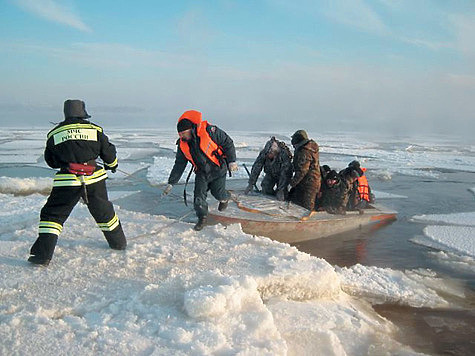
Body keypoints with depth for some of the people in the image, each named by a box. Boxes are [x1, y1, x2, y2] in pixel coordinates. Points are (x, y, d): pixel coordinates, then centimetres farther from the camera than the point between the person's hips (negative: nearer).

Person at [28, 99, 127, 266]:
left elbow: (50, 161, 15)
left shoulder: (54, 133, 6)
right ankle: (119, 242, 34)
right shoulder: (95, 129, 4)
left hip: (67, 181, -1)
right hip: (94, 179, 2)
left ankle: (43, 254, 0)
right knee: (104, 212, 20)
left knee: (52, 214, 8)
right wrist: (112, 164, 31)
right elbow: (108, 152, 10)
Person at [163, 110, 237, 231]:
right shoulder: (182, 144, -10)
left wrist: (231, 161, -18)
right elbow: (179, 165, -1)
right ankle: (202, 217, 11)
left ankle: (225, 198, 41)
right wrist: (171, 183, -3)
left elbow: (227, 143, -15)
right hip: (201, 172, 4)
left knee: (217, 192, 5)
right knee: (199, 194, -7)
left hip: (218, 169, -4)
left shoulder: (209, 131, -27)